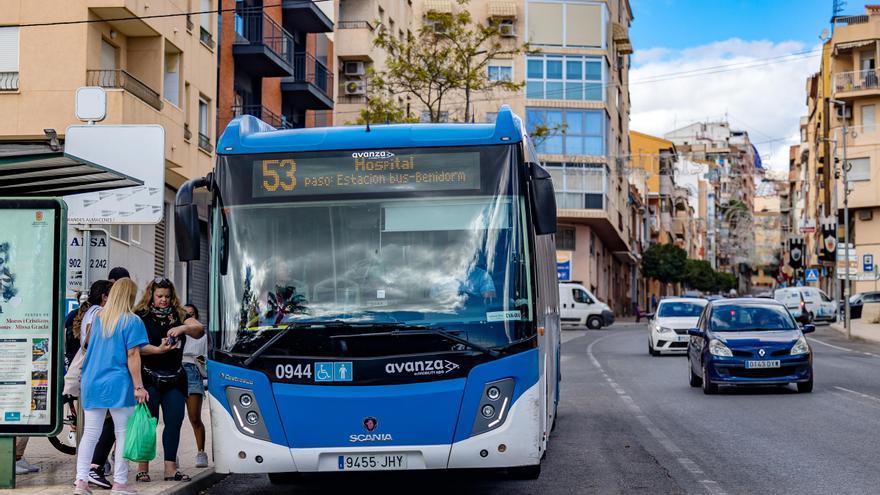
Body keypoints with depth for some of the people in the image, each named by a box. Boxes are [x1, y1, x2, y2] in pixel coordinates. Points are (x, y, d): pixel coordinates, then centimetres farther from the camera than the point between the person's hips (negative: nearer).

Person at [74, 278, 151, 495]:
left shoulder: (98, 318, 11)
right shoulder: (132, 321, -7)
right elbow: (132, 355, -12)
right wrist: (138, 386, -10)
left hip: (92, 384, 5)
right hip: (118, 385, -5)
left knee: (89, 433, 6)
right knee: (123, 433, 5)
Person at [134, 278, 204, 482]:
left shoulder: (179, 315, 11)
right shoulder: (141, 317, -1)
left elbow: (199, 330, -2)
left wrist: (183, 328, -20)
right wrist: (158, 350, -24)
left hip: (175, 379, 4)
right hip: (149, 379, -4)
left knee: (174, 422, 2)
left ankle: (170, 469, 6)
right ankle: (142, 469, 3)